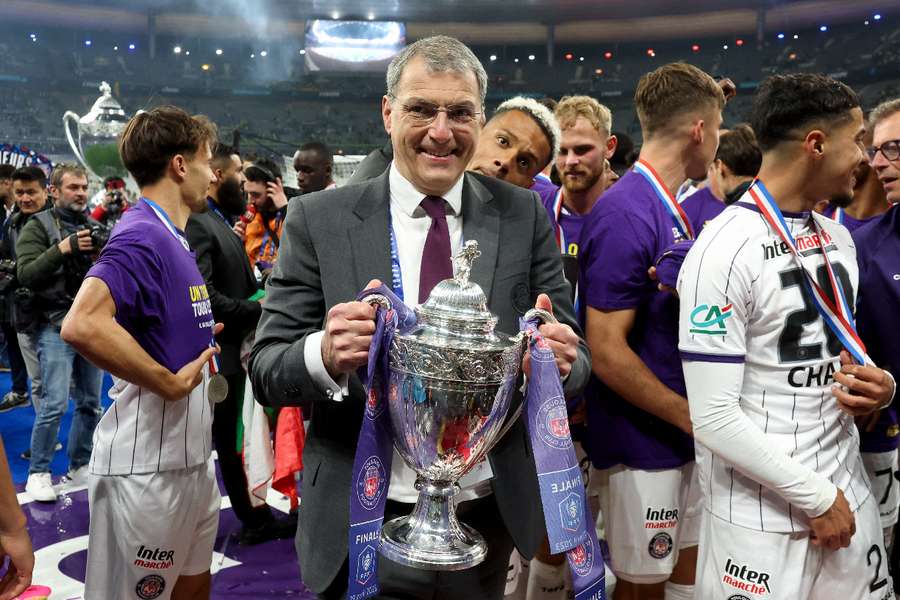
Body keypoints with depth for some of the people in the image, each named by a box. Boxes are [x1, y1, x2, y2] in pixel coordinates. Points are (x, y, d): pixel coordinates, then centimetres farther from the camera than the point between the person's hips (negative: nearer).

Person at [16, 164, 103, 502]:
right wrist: (62, 249, -25)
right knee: (55, 403, -10)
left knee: (90, 403, 9)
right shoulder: (38, 226, -2)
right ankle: (38, 473, 4)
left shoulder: (94, 227, 13)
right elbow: (26, 275, -13)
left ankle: (79, 467, 23)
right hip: (56, 326, -5)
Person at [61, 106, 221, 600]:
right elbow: (82, 325, -35)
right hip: (148, 464, -9)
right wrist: (170, 382, -25)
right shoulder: (142, 236, -18)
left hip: (189, 456, 9)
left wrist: (198, 338, 8)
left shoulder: (171, 238, 13)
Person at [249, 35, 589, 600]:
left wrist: (561, 358, -23)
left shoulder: (524, 215, -2)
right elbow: (266, 368, -7)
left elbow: (574, 355, 0)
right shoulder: (318, 220, -7)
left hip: (491, 517, 3)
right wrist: (324, 355, -29)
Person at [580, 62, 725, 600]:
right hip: (643, 442, -9)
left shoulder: (673, 209, 7)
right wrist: (692, 417, -15)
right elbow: (606, 351, -24)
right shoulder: (626, 215, -22)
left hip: (680, 435, 9)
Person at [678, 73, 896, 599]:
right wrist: (815, 496, -15)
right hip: (764, 518, -7)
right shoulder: (725, 252, -19)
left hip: (851, 498, 7)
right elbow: (714, 418, -22)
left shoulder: (839, 238, 7)